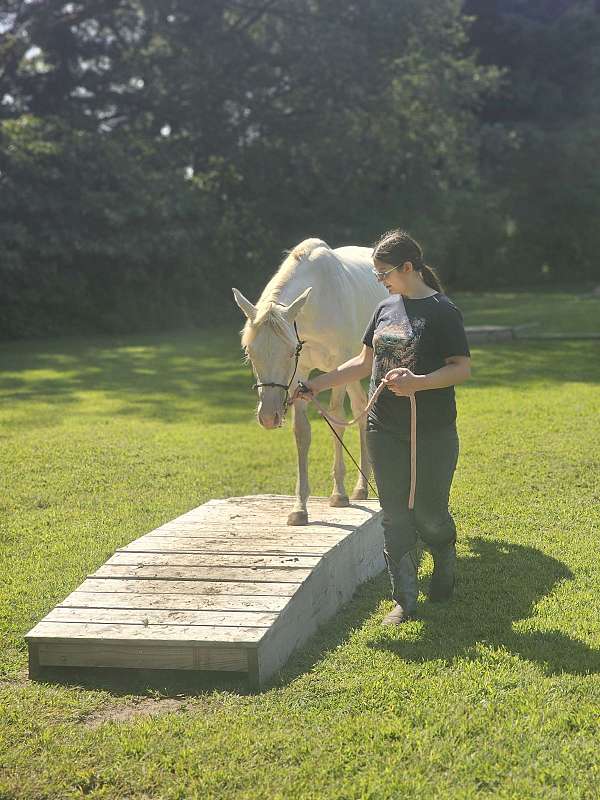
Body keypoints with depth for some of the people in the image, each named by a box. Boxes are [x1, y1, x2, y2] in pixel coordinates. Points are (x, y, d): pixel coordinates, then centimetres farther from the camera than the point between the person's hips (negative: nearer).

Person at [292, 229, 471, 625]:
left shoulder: (442, 311, -9)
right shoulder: (387, 308, 10)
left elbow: (462, 367, -13)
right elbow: (364, 363, 17)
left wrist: (418, 382, -27)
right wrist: (319, 384, 12)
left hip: (433, 432, -6)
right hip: (385, 431, 6)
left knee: (429, 513, 4)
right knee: (395, 516, 5)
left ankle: (446, 564, 36)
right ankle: (406, 600, 12)